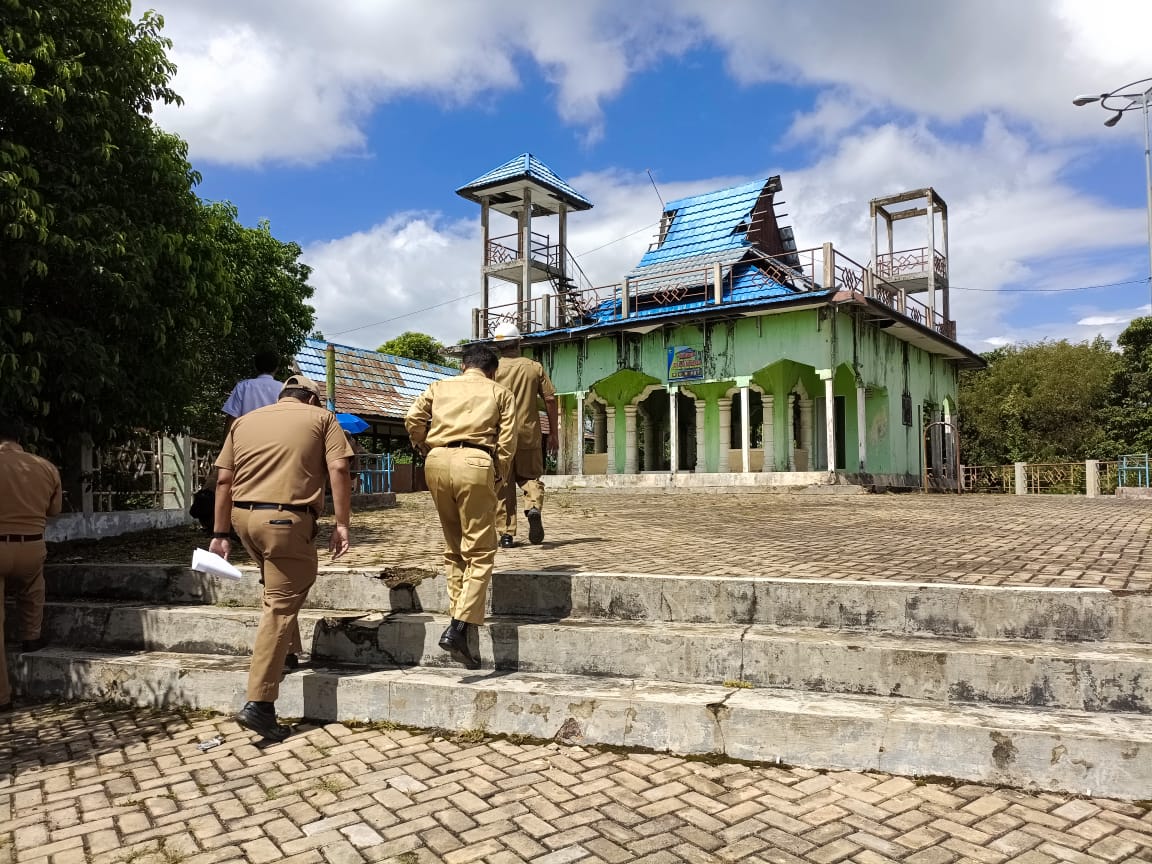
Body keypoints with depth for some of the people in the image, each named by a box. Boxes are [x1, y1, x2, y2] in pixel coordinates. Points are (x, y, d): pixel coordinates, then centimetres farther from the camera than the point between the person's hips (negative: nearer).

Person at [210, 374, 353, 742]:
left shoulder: (244, 421, 19)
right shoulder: (321, 418, 9)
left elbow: (223, 480, 13)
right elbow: (338, 470, -5)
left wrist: (220, 533, 17)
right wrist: (342, 524, -4)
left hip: (244, 516, 5)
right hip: (287, 520, -5)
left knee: (281, 586, 29)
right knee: (280, 607, -3)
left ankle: (286, 651, 34)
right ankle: (258, 704, -4)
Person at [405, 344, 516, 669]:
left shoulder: (440, 386, 22)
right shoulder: (500, 392, 17)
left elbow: (413, 419, 6)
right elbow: (507, 439, 4)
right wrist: (498, 475, 14)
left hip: (437, 461, 4)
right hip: (474, 463, -3)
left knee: (453, 547, 17)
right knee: (479, 551, -1)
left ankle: (460, 617, 21)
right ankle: (459, 628, -13)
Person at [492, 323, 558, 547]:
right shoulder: (534, 367, 6)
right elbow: (550, 399, 2)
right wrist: (553, 433, 8)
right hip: (529, 434, 1)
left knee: (503, 485, 6)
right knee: (531, 476, 16)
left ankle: (506, 534, 6)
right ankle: (535, 507, -14)